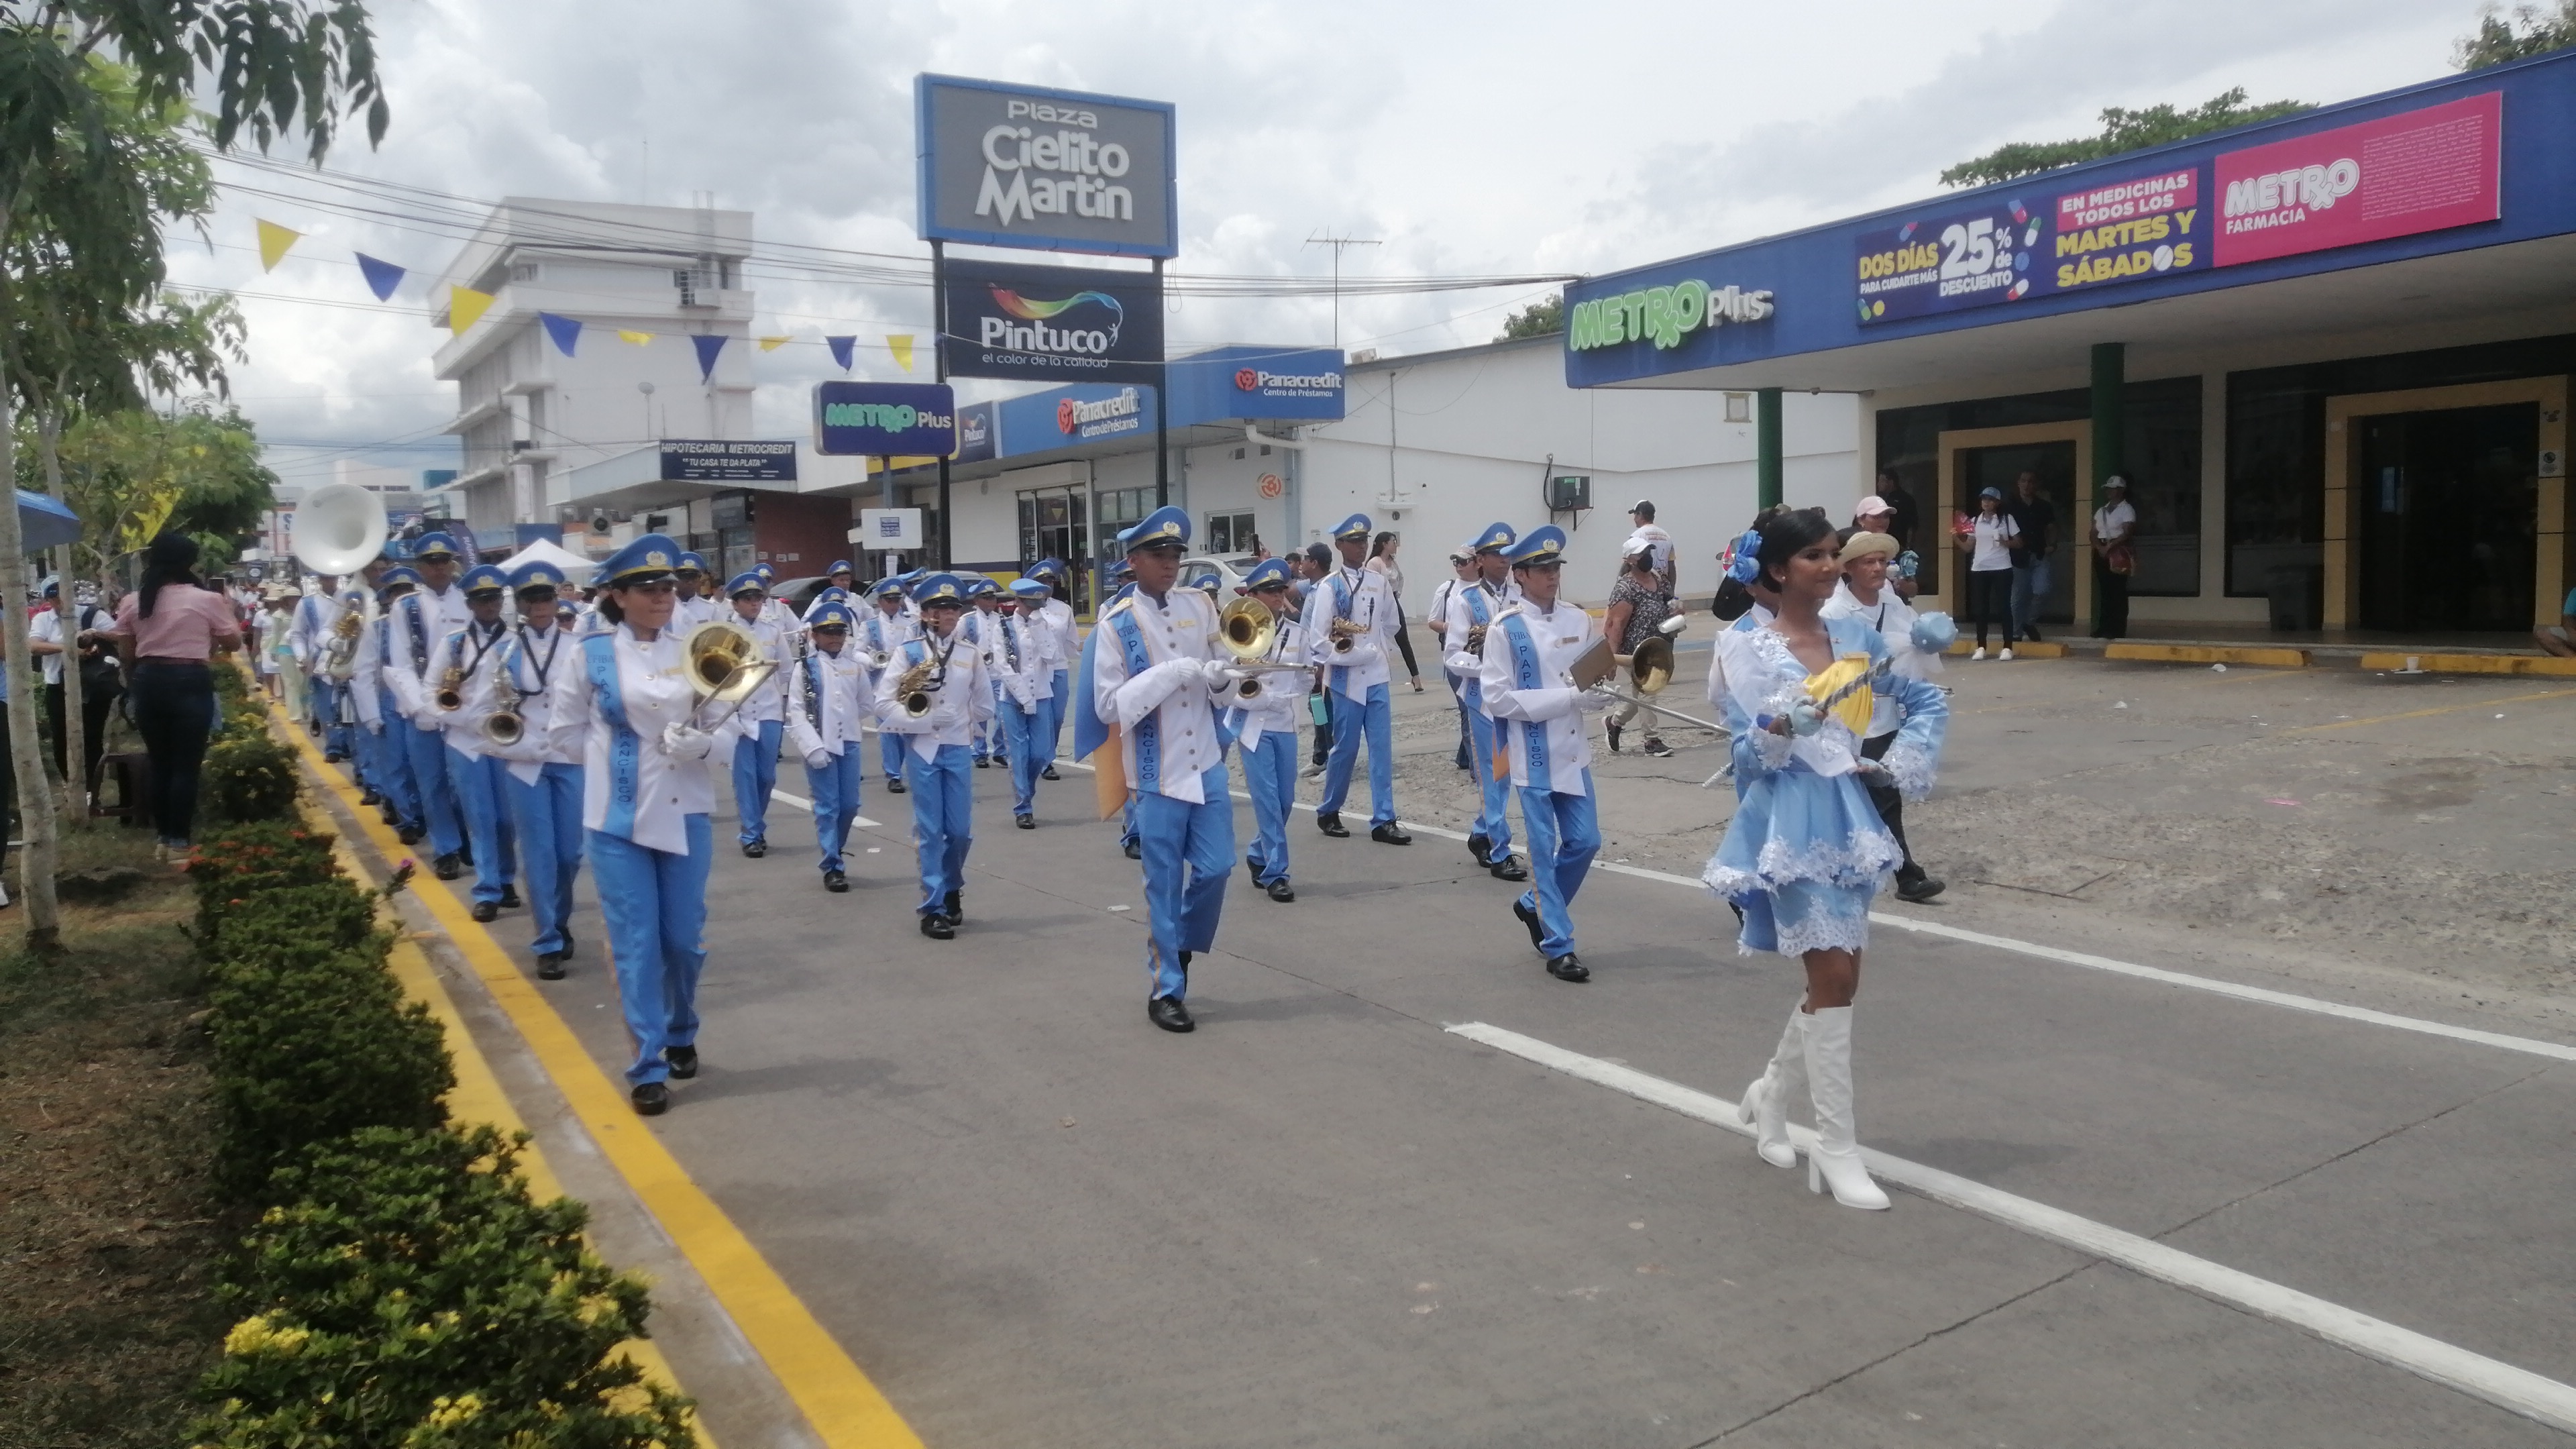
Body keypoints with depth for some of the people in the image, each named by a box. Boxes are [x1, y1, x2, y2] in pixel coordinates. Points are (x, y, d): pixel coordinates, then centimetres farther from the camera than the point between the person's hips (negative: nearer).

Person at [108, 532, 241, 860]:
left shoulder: (132, 602, 5)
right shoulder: (208, 600, -7)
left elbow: (125, 654, 10)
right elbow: (234, 642, 3)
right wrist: (229, 611, 19)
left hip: (149, 682, 4)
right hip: (190, 682, -4)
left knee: (160, 765, 14)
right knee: (186, 766, 0)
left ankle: (163, 839, 20)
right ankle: (179, 842, 1)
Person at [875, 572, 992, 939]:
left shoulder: (970, 654, 5)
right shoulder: (908, 651, -2)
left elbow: (984, 706, 13)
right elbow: (884, 705, -8)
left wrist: (959, 721, 3)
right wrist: (927, 720, -12)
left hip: (958, 751, 2)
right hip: (922, 751, -2)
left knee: (961, 831, 6)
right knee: (930, 830, 0)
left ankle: (952, 889, 31)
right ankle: (933, 907, 6)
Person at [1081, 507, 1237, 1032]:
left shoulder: (1200, 606, 5)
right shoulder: (1116, 624, -8)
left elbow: (1221, 671, 14)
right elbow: (1110, 705, -14)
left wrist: (1219, 675, -10)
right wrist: (1171, 673, -22)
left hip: (1207, 763, 4)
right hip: (1157, 774, -4)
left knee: (1216, 868, 7)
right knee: (1164, 884, 4)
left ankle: (1182, 945, 34)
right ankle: (1165, 989, 16)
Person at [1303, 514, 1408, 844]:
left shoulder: (1379, 582, 7)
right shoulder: (1329, 587, -7)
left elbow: (1391, 623, 19)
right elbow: (1317, 639, -11)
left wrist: (1375, 650, 7)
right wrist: (1352, 655, -13)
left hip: (1377, 677, 4)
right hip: (1346, 679, -4)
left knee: (1382, 749, 1)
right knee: (1345, 749, 5)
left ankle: (1383, 821, 4)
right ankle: (1328, 813, 24)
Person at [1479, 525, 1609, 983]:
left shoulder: (1579, 620, 4)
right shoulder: (1505, 630, -10)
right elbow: (1498, 699, -15)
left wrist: (1601, 695, -13)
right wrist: (1567, 697, -20)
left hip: (1573, 752, 5)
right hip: (1533, 756, -5)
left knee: (1585, 842, 9)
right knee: (1544, 850, 2)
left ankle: (1534, 905, 33)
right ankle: (1558, 946, 11)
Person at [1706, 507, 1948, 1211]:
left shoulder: (1856, 638, 7)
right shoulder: (1749, 650, -8)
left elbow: (1929, 703, 16)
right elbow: (1746, 756, -10)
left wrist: (1897, 764, 3)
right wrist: (1784, 726, -29)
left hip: (1847, 817, 6)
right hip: (1791, 822, -6)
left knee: (1835, 981, 12)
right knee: (1834, 979, -8)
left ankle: (1770, 1093, 35)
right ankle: (1837, 1150, 2)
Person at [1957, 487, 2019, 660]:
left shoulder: (2007, 519, 0)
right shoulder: (1975, 522, 8)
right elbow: (1968, 548, 8)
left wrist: (2006, 543, -17)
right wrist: (1956, 538, -9)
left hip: (2001, 569, -3)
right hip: (1979, 569, 3)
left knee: (2003, 607, -2)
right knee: (1980, 609, 4)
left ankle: (2008, 647, 2)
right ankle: (1981, 647, 10)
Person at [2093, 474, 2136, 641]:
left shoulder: (2126, 510, -2)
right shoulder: (2101, 511, 17)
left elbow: (2127, 534, -12)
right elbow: (2094, 533, 13)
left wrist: (2109, 547, -18)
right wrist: (2099, 547, -6)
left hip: (2119, 553, -6)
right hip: (2102, 553, 6)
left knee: (2118, 592, -8)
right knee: (2105, 591, 5)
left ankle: (2118, 629, -8)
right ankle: (2105, 628, 8)